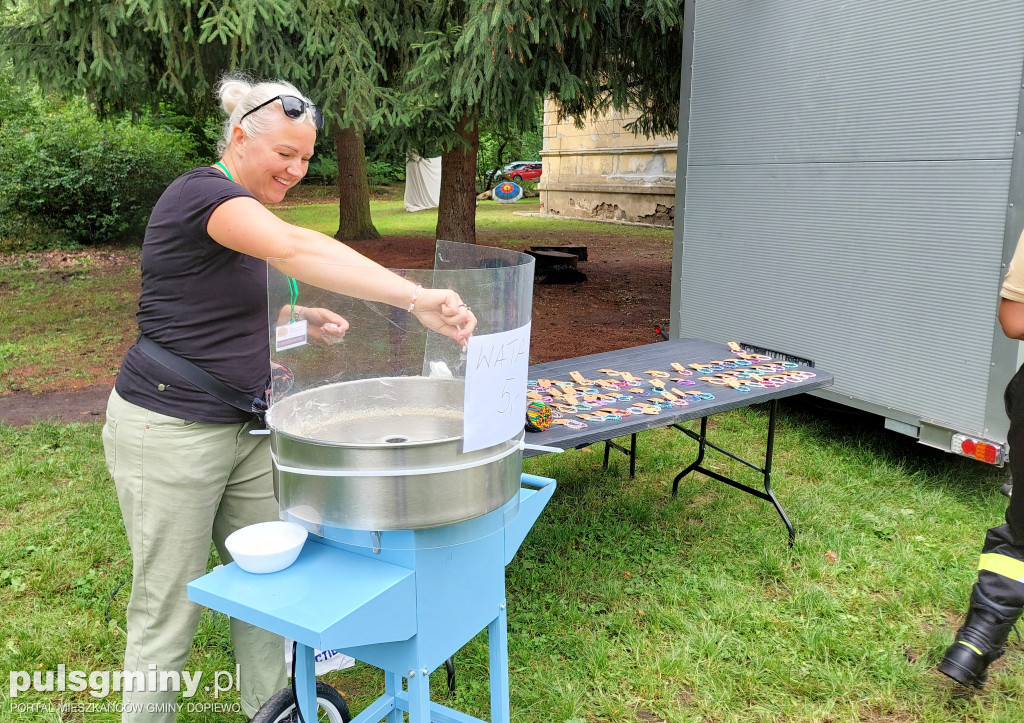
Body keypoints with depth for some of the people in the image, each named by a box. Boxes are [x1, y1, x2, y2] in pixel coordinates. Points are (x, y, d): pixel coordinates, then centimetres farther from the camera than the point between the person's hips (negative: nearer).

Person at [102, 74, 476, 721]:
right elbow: (295, 249, -38)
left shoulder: (243, 210, 12)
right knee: (169, 605, 5)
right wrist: (416, 300, -47)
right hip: (171, 432, -9)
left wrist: (299, 319, 4)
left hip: (243, 426, 9)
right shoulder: (203, 192, -19)